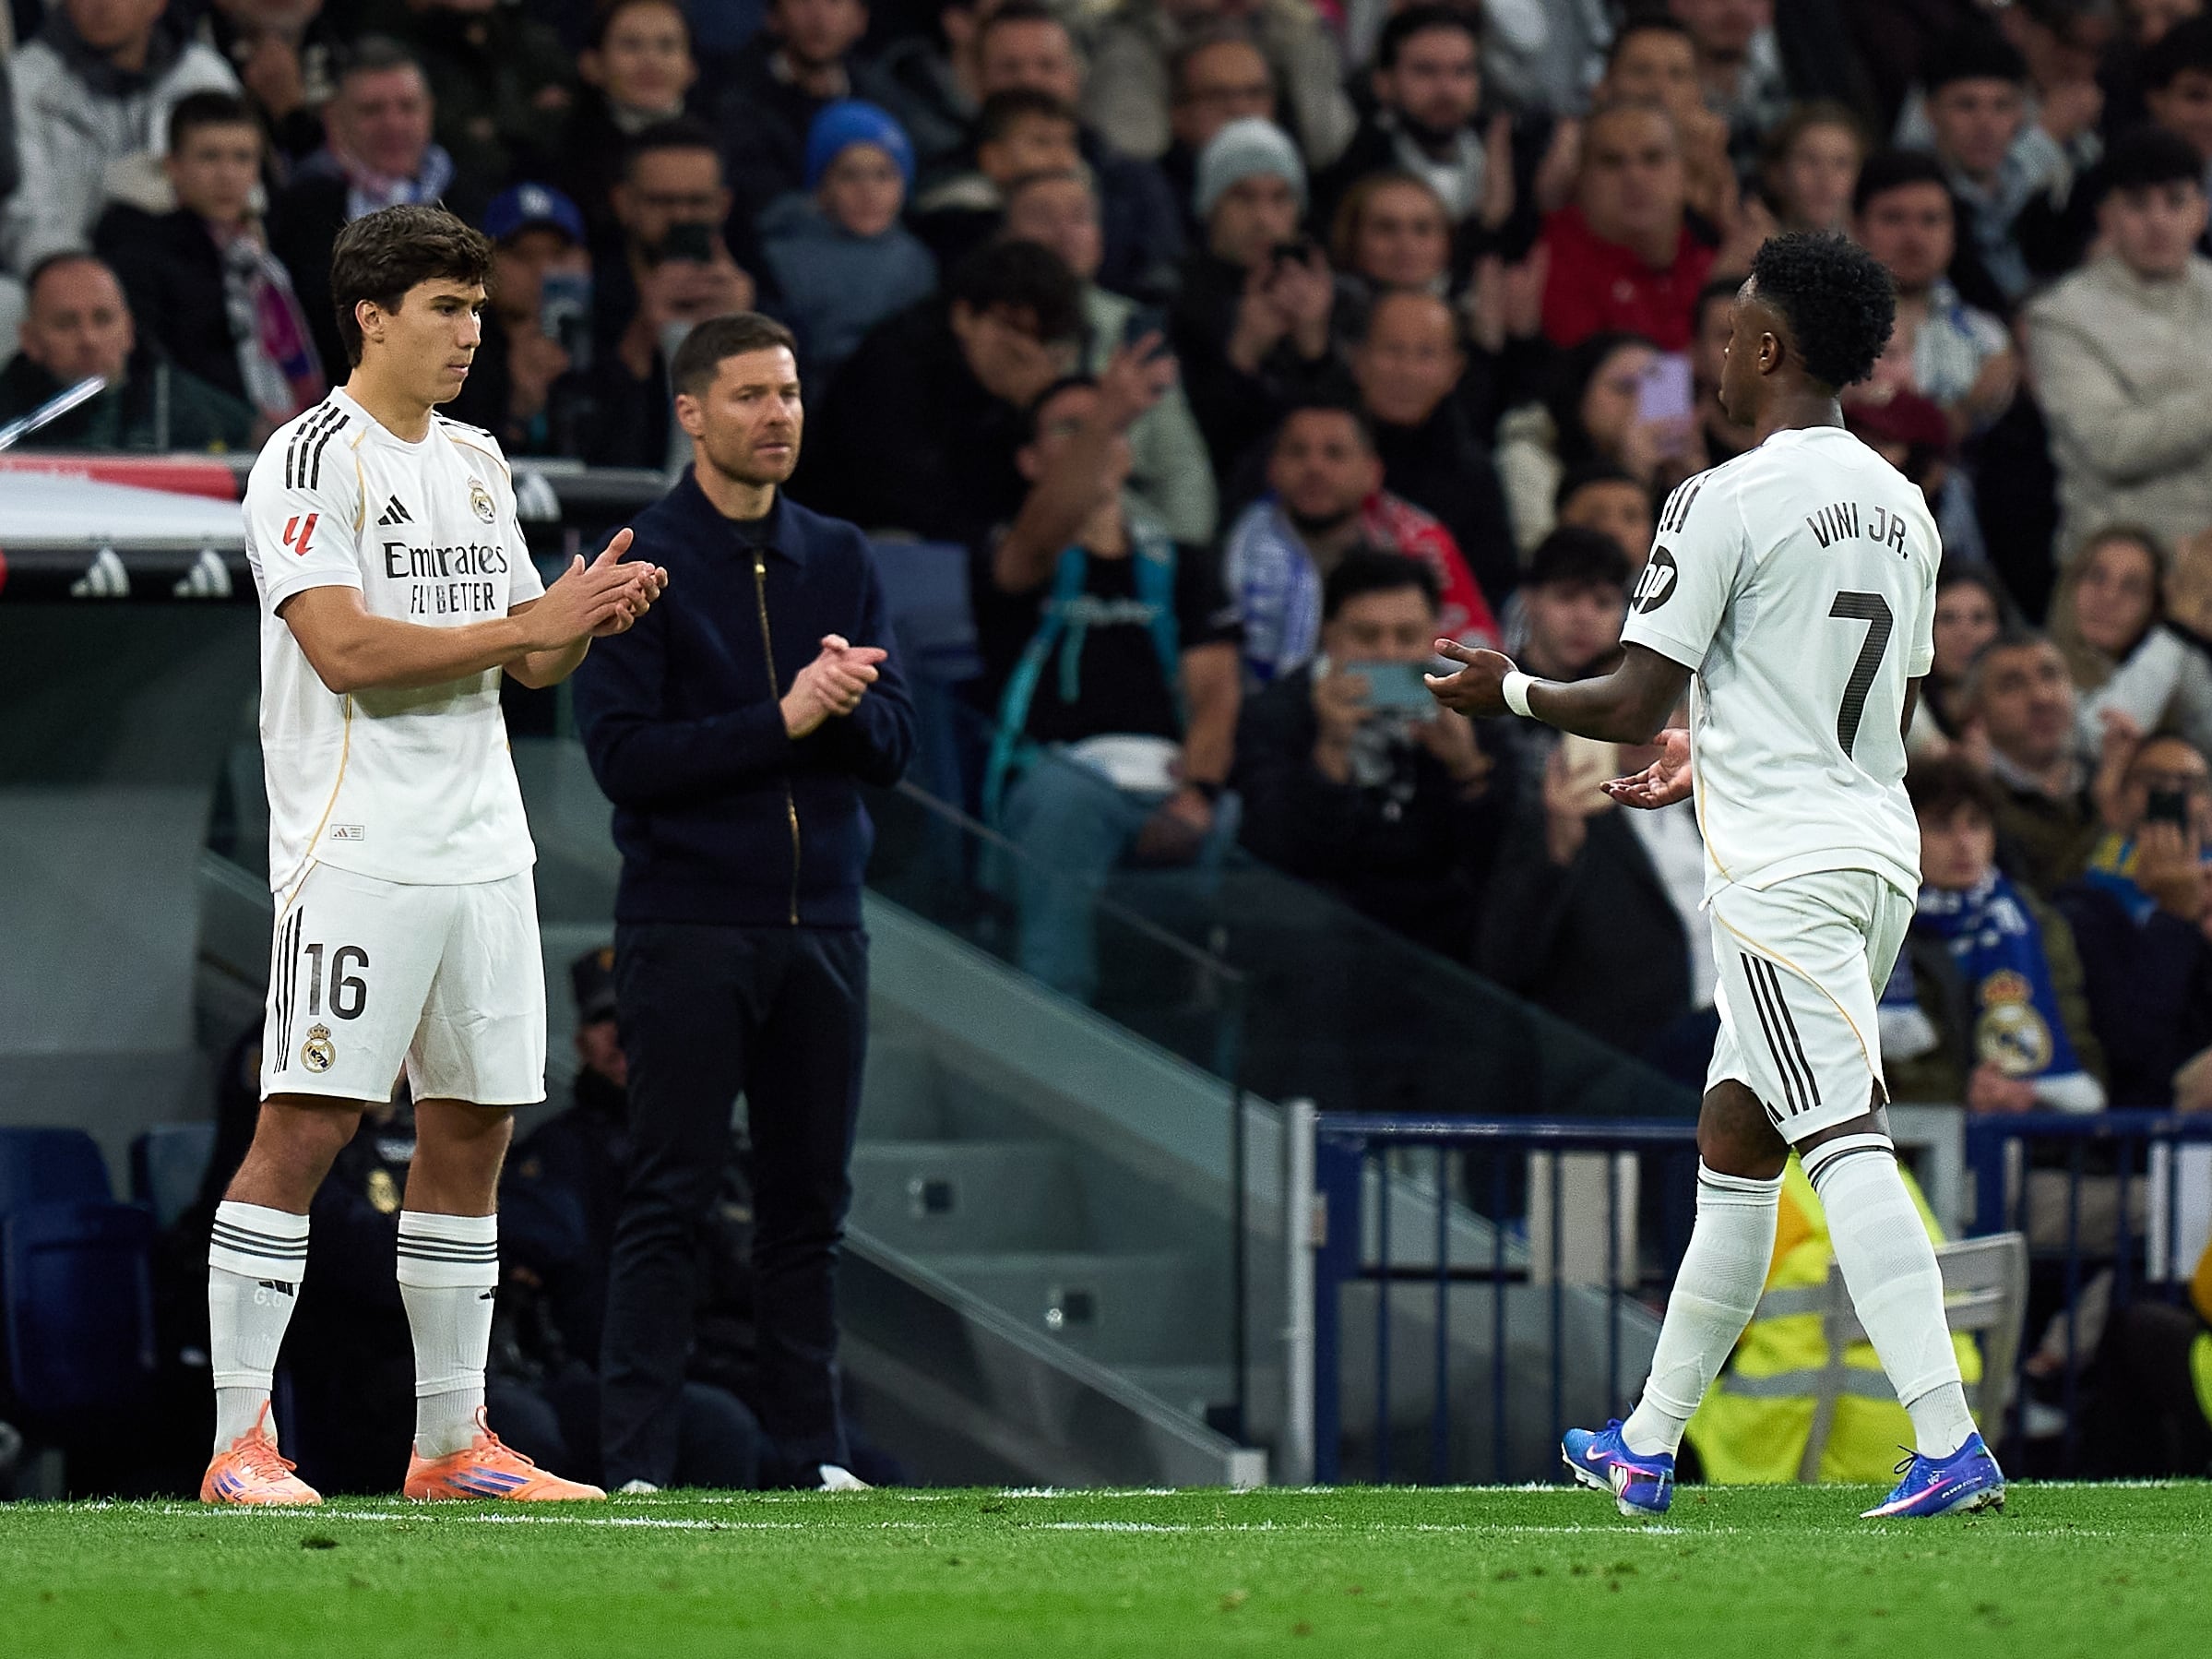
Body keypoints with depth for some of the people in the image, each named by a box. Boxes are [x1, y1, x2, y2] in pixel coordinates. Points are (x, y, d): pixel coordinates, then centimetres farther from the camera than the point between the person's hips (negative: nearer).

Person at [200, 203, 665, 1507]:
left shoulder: (477, 461, 17)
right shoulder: (314, 460, -8)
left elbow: (525, 658, 20)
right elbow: (344, 649, -19)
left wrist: (590, 619, -2)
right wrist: (527, 623, -16)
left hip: (485, 849, 8)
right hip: (359, 851, -8)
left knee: (474, 1130, 8)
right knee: (307, 1127, -10)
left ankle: (454, 1442, 15)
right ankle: (241, 1442, -8)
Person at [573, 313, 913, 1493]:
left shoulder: (840, 559, 13)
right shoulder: (639, 563, -3)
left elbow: (894, 749, 9)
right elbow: (624, 756, -11)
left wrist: (851, 702, -13)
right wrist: (782, 721, -16)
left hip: (820, 926, 5)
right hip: (686, 928, -5)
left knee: (811, 1202, 7)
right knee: (671, 1203, -6)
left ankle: (813, 1453, 12)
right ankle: (637, 1465, -6)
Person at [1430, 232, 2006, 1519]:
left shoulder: (1727, 502, -11)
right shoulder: (1905, 508, 14)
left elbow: (1636, 702, -10)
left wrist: (1509, 692, 9)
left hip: (1784, 872, -8)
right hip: (1882, 848, 8)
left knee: (1846, 1139, -14)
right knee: (1732, 1135, 16)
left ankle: (1951, 1444, -25)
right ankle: (1648, 1449, 25)